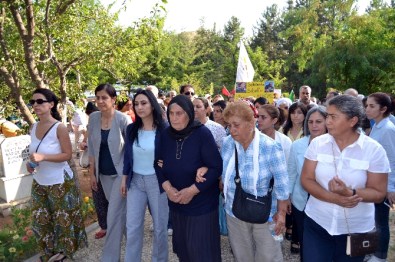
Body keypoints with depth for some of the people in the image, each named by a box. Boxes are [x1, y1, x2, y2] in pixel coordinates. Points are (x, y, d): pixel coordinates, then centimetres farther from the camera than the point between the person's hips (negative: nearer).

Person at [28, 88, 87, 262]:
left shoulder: (59, 128, -17)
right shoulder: (34, 127, 2)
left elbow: (67, 155, -17)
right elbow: (36, 152, 14)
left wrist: (43, 157, -27)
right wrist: (30, 162, -6)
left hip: (59, 182, -6)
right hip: (39, 182, 7)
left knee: (62, 218, 10)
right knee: (39, 219, 16)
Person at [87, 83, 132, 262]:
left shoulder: (123, 119, -17)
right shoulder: (93, 118, -2)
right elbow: (91, 147, 6)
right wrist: (92, 172, 7)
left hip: (120, 173, -5)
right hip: (103, 173, 5)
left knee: (114, 215, -1)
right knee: (119, 210, 18)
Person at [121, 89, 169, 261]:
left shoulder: (164, 129, -11)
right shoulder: (131, 129, 2)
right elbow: (127, 155, 9)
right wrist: (124, 179, 9)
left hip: (157, 181, -3)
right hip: (135, 181, 4)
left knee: (160, 226, 12)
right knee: (132, 227, 9)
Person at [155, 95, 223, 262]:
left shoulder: (202, 133, -17)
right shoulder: (165, 134, -3)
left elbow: (216, 167, -17)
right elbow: (158, 164, 4)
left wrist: (192, 190, -19)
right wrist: (167, 187, -11)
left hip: (201, 202, -4)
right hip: (176, 202, 4)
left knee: (201, 248, 6)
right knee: (181, 245, 17)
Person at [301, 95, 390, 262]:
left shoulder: (374, 149, -10)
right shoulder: (317, 143, -6)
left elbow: (379, 193, -7)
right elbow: (306, 180, -5)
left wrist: (350, 192, -26)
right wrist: (334, 198, -20)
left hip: (355, 229, -1)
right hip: (317, 223, 1)